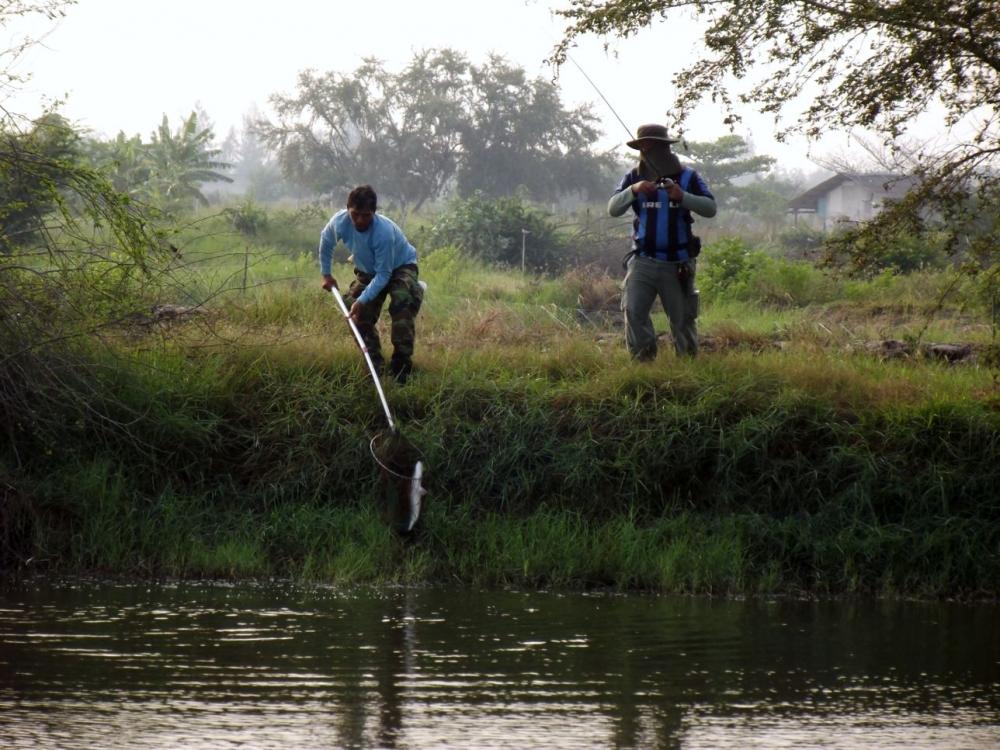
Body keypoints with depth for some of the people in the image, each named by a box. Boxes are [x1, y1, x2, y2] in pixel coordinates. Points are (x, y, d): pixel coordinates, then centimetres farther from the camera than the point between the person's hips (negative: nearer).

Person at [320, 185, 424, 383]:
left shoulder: (384, 232, -40)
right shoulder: (339, 222, -26)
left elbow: (383, 275, -33)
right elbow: (325, 240, 0)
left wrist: (362, 300, -38)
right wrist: (326, 274, 7)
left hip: (400, 266, -6)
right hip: (368, 271, 6)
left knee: (403, 302, -31)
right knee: (360, 316, -2)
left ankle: (401, 366, -26)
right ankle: (375, 366, 11)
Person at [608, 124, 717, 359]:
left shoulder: (687, 177, 1)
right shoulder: (634, 177, 5)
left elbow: (710, 208, -8)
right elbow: (613, 209, -3)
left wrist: (683, 197, -25)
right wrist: (633, 190, -21)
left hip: (677, 264, -1)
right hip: (643, 260, 1)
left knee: (683, 318, 7)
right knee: (633, 311, -15)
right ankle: (643, 361, -8)